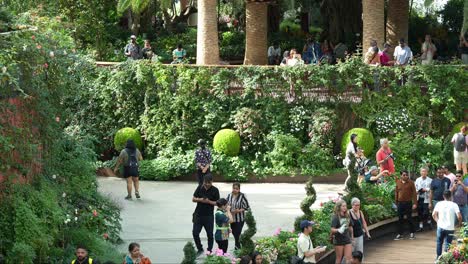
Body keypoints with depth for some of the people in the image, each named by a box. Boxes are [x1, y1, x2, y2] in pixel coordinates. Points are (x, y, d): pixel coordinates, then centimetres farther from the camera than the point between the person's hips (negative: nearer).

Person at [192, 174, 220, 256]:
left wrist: (209, 201, -22)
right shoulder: (200, 188, 1)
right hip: (198, 214, 2)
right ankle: (200, 249, 19)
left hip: (209, 216, -2)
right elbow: (193, 199, 6)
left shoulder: (215, 190, -6)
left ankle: (209, 251, 18)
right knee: (195, 233, 1)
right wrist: (200, 200, -15)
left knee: (210, 234, 4)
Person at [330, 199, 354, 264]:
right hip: (338, 241, -4)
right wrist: (339, 230, -40)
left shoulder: (347, 216, 2)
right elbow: (332, 230, -21)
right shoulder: (335, 217, -13)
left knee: (348, 258, -2)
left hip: (347, 240, 4)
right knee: (339, 259, 6)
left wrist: (351, 236, 20)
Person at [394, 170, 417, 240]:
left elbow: (414, 193, -5)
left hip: (408, 203, -3)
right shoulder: (398, 182, 4)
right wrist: (396, 202, 11)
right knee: (400, 219, 6)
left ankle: (412, 233, 16)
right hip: (400, 203, 3)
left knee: (409, 218, 4)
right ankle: (400, 234, 11)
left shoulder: (410, 182, -4)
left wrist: (415, 203, -10)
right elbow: (396, 193, 12)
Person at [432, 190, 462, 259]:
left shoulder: (439, 204, 2)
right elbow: (459, 216, -13)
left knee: (439, 243, 18)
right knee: (448, 244, 6)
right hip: (450, 228, -2)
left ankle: (438, 258, 23)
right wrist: (460, 223, 7)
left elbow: (434, 215, -4)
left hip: (441, 227, 2)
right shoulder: (454, 205, -4)